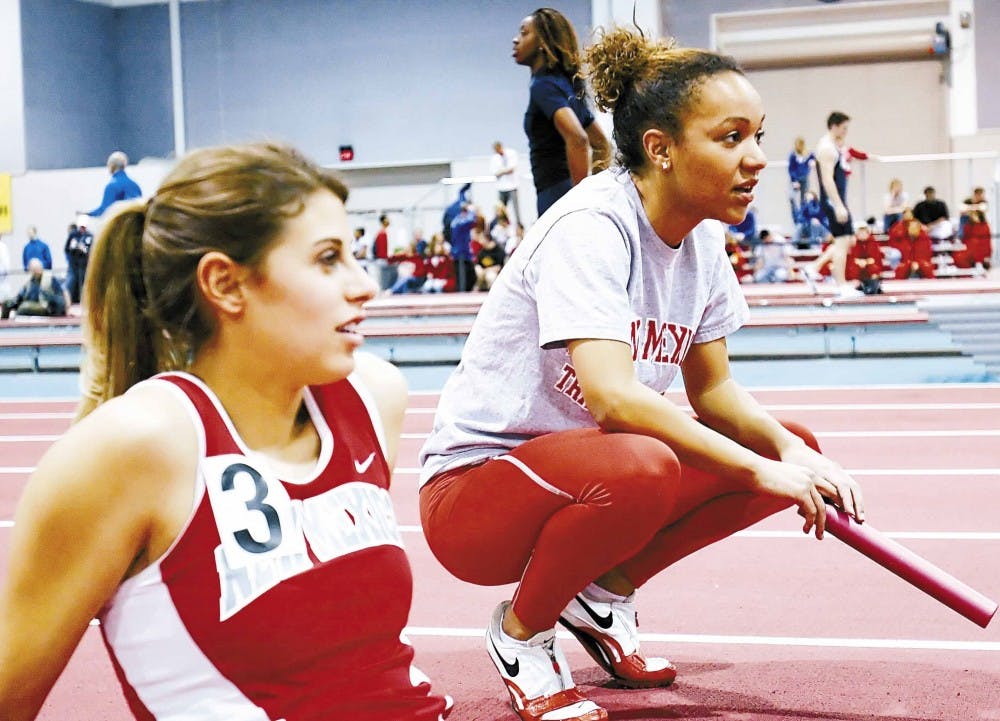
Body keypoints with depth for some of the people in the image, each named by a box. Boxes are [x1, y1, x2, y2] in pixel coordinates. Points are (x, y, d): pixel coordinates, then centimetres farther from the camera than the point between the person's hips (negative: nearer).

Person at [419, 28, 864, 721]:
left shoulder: (702, 240, 1)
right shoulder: (590, 227, -24)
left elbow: (714, 388, 5)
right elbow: (611, 395, -36)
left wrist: (790, 451, -14)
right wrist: (758, 470, -34)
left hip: (585, 464, 8)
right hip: (473, 488, -8)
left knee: (793, 450, -3)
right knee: (637, 467, -38)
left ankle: (604, 592, 9)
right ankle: (522, 630, -9)